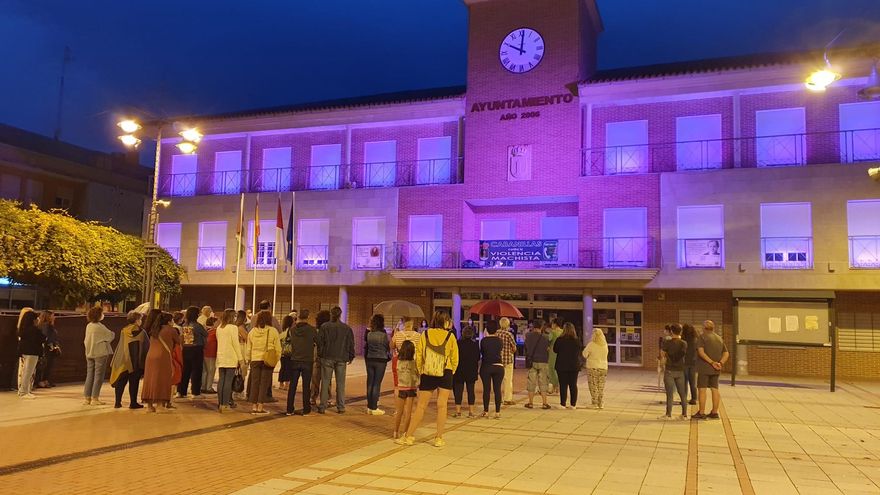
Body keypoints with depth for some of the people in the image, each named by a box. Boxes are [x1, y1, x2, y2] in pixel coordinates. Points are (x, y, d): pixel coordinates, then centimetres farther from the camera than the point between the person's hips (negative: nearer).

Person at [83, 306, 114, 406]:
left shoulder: (88, 326, 7)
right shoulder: (100, 327, -16)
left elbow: (86, 341, 13)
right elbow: (111, 336, -9)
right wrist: (112, 334, 11)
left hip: (89, 354, 7)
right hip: (100, 354, -7)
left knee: (89, 375, 12)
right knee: (98, 376, -1)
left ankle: (87, 397, 14)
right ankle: (95, 398, -1)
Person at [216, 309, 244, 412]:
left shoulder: (219, 328, 12)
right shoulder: (233, 327, -8)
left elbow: (218, 342, 14)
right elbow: (236, 344, -11)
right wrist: (241, 359, -7)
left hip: (221, 358, 7)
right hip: (231, 358, -7)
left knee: (221, 380, 10)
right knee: (228, 381, -5)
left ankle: (220, 403, 14)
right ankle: (225, 404, -6)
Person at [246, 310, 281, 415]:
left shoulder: (252, 331, 6)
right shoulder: (273, 331, -4)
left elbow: (249, 348, 11)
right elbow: (278, 348, -4)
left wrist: (248, 359, 19)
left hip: (255, 360, 3)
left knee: (254, 383, 9)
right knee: (264, 383, 2)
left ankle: (254, 406, 10)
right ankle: (260, 407, 2)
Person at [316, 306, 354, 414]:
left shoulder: (324, 327, -3)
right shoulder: (347, 328, 2)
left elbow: (320, 342, -2)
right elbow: (351, 344, 6)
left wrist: (320, 354, 8)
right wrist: (351, 357, 15)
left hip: (327, 357, -1)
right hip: (341, 359, 1)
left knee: (325, 382, 5)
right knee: (340, 383, 7)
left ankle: (322, 406, 5)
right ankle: (341, 407, 8)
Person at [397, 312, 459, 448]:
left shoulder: (425, 335, 0)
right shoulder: (450, 336, -2)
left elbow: (418, 356, 1)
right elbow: (455, 358, 1)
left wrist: (420, 372, 12)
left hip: (427, 374, 1)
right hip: (445, 374, -1)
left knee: (421, 406, 8)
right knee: (442, 406, 6)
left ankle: (408, 436, 12)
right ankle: (439, 438, 9)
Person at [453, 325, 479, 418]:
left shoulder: (458, 343, -9)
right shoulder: (475, 344, -1)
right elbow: (478, 359, 4)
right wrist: (477, 369, 16)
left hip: (459, 370, -2)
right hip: (472, 371, 2)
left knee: (458, 390, 3)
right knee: (471, 390, 8)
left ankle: (458, 411, 0)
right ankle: (471, 411, 8)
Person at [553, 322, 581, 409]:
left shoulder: (559, 340, -12)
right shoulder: (577, 341, -5)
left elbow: (555, 350, 2)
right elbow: (579, 353, 7)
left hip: (562, 366, -2)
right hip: (574, 366, 2)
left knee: (563, 385, 4)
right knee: (573, 385, 10)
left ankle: (563, 403, 4)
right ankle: (573, 404, 12)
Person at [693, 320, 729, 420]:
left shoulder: (702, 337, -6)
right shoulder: (719, 338, 14)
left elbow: (701, 352, -19)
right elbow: (726, 353, 11)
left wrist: (712, 362, -18)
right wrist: (721, 362, -2)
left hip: (704, 368, -6)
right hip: (716, 370, 6)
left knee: (702, 389, -3)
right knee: (715, 389, 10)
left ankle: (701, 413, -3)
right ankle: (714, 412, 14)